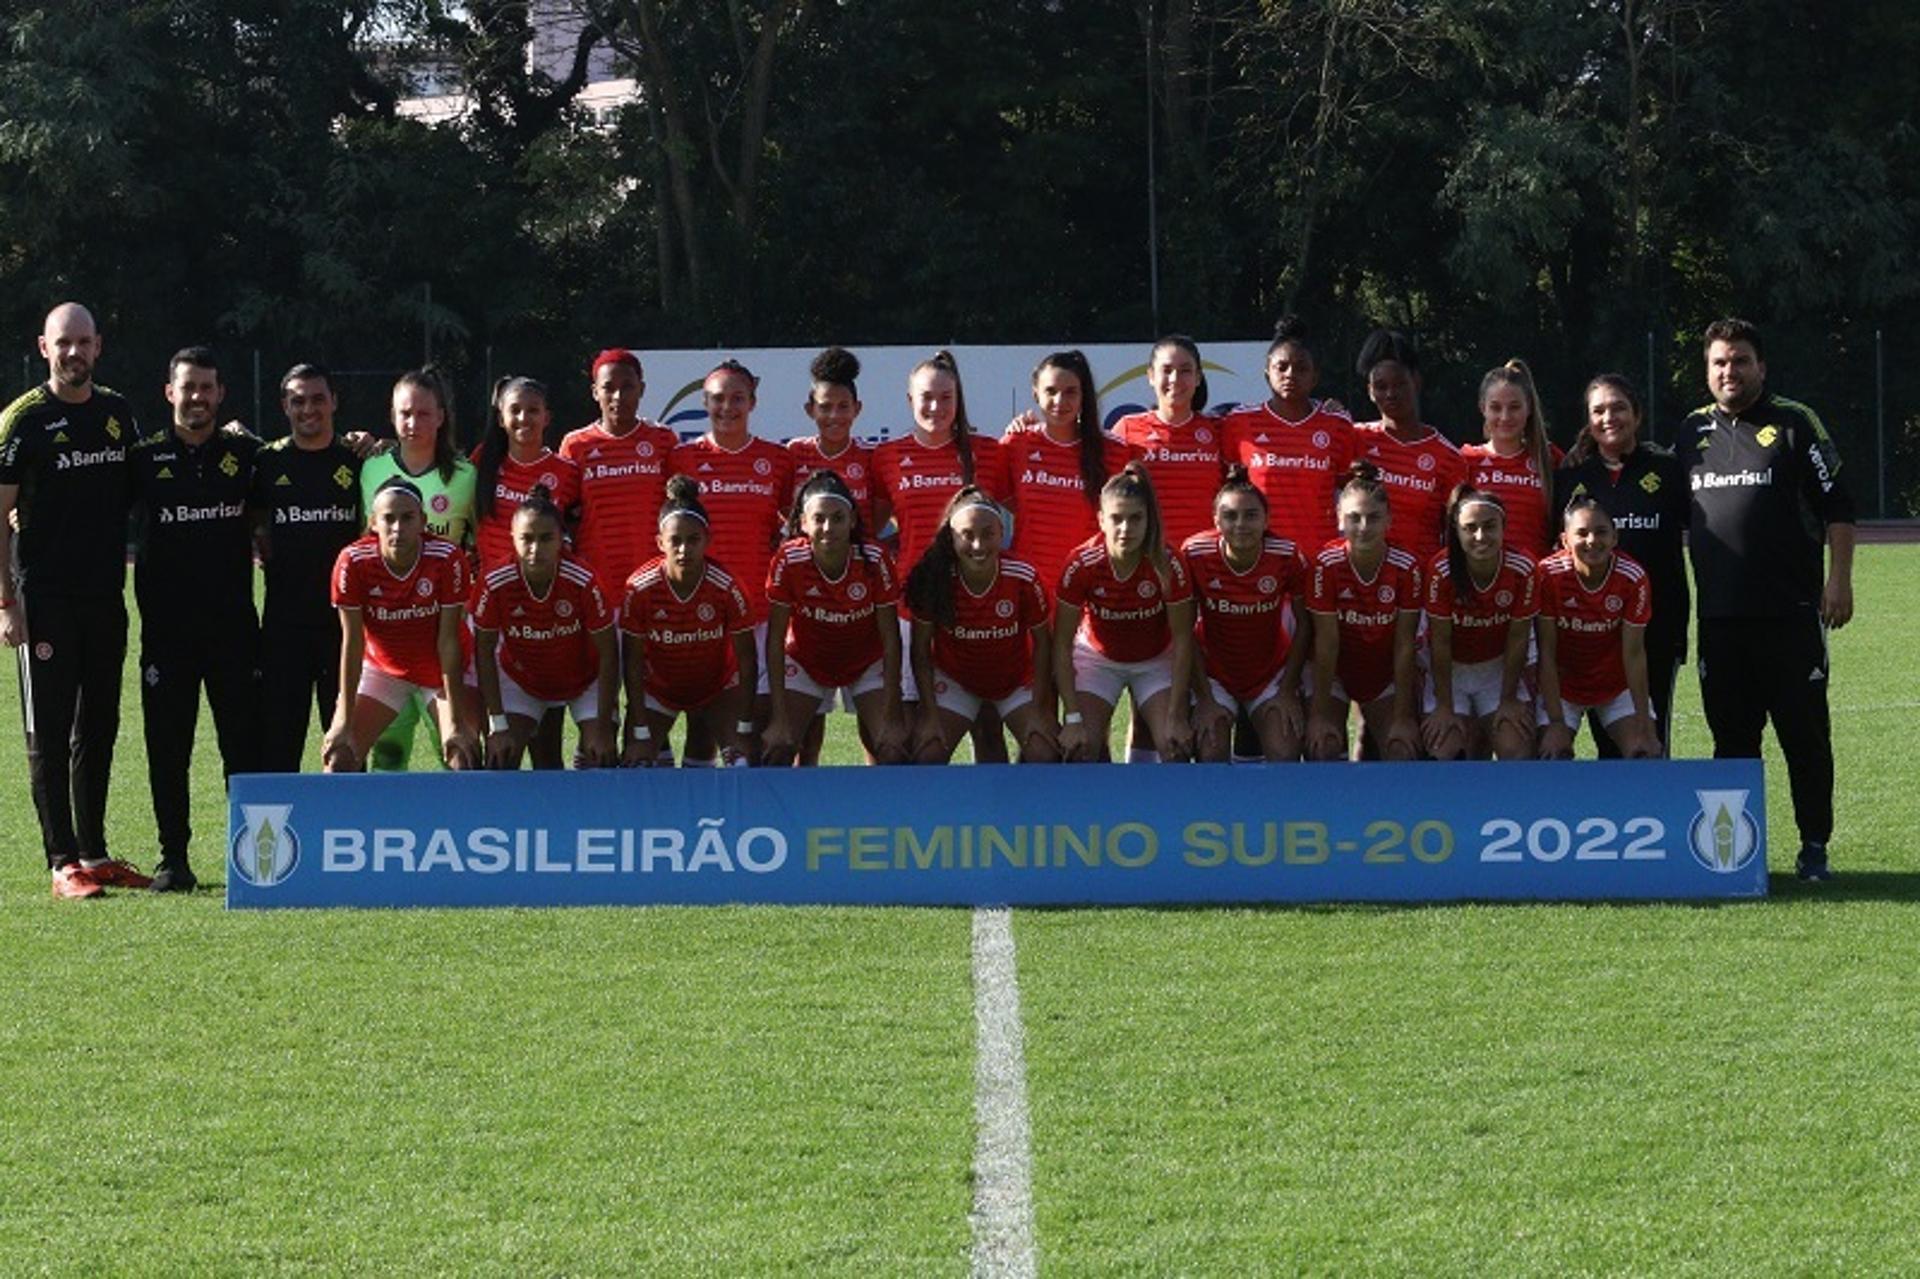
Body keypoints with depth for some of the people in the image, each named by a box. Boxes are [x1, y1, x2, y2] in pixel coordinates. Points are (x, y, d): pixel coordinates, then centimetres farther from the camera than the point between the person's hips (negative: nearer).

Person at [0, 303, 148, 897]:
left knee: (99, 730, 11)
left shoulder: (117, 413, 10)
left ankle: (95, 853, 20)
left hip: (105, 596, 6)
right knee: (50, 732, -3)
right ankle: (64, 863, -2)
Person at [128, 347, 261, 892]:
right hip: (166, 626, 0)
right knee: (167, 748, 2)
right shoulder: (145, 459, 5)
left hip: (233, 622, 0)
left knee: (245, 743, 0)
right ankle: (174, 857, 8)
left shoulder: (245, 454, 8)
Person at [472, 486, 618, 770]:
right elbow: (484, 651, -13)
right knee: (500, 759, -12)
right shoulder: (496, 584, -27)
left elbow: (607, 655, -21)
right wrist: (498, 724, -15)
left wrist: (604, 729, -20)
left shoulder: (584, 582, -30)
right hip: (520, 679, 1)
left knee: (601, 760, -13)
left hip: (585, 680, -1)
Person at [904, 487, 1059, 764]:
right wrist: (930, 714, -15)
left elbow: (1041, 643, -10)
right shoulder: (934, 580, -25)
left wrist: (1039, 710, -11)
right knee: (927, 755, -16)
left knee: (1045, 754, -16)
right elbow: (921, 650, -13)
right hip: (954, 679, 0)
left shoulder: (1023, 579, -25)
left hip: (1017, 680, 0)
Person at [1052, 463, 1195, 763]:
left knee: (1175, 747, -17)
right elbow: (1062, 645, -20)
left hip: (1157, 660, 0)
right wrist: (1073, 718, -24)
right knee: (1081, 749, -17)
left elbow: (1182, 640, -18)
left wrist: (1176, 715, -20)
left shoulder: (1167, 565, -28)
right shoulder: (1081, 565, -28)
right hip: (1097, 657, 0)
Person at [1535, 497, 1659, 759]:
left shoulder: (1632, 578, -20)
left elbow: (1634, 654, -15)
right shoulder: (1549, 575, -24)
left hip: (1617, 686, 1)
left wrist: (1644, 726, -16)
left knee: (1644, 753, -13)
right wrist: (1556, 723, -20)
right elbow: (1547, 652, -18)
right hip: (1561, 686, -1)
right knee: (1553, 754, -16)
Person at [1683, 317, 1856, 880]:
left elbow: (1837, 507, 0)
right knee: (1731, 738, 7)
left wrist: (1839, 580, -8)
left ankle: (1814, 847, 5)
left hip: (1792, 615, -4)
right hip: (1719, 617, 4)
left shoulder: (1794, 423, 2)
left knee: (1805, 734, -1)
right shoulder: (1692, 433, 13)